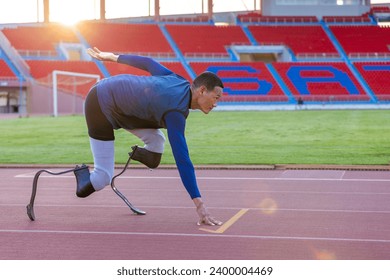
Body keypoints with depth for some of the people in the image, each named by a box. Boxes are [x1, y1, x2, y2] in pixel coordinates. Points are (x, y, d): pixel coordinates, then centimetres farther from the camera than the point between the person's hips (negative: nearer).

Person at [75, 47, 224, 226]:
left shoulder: (177, 80, -7)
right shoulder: (176, 112, -29)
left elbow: (147, 62, 8)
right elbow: (182, 160, -34)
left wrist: (113, 57, 24)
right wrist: (199, 204, -36)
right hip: (101, 107, -9)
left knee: (156, 140, -3)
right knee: (103, 178, -9)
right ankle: (84, 175, 17)